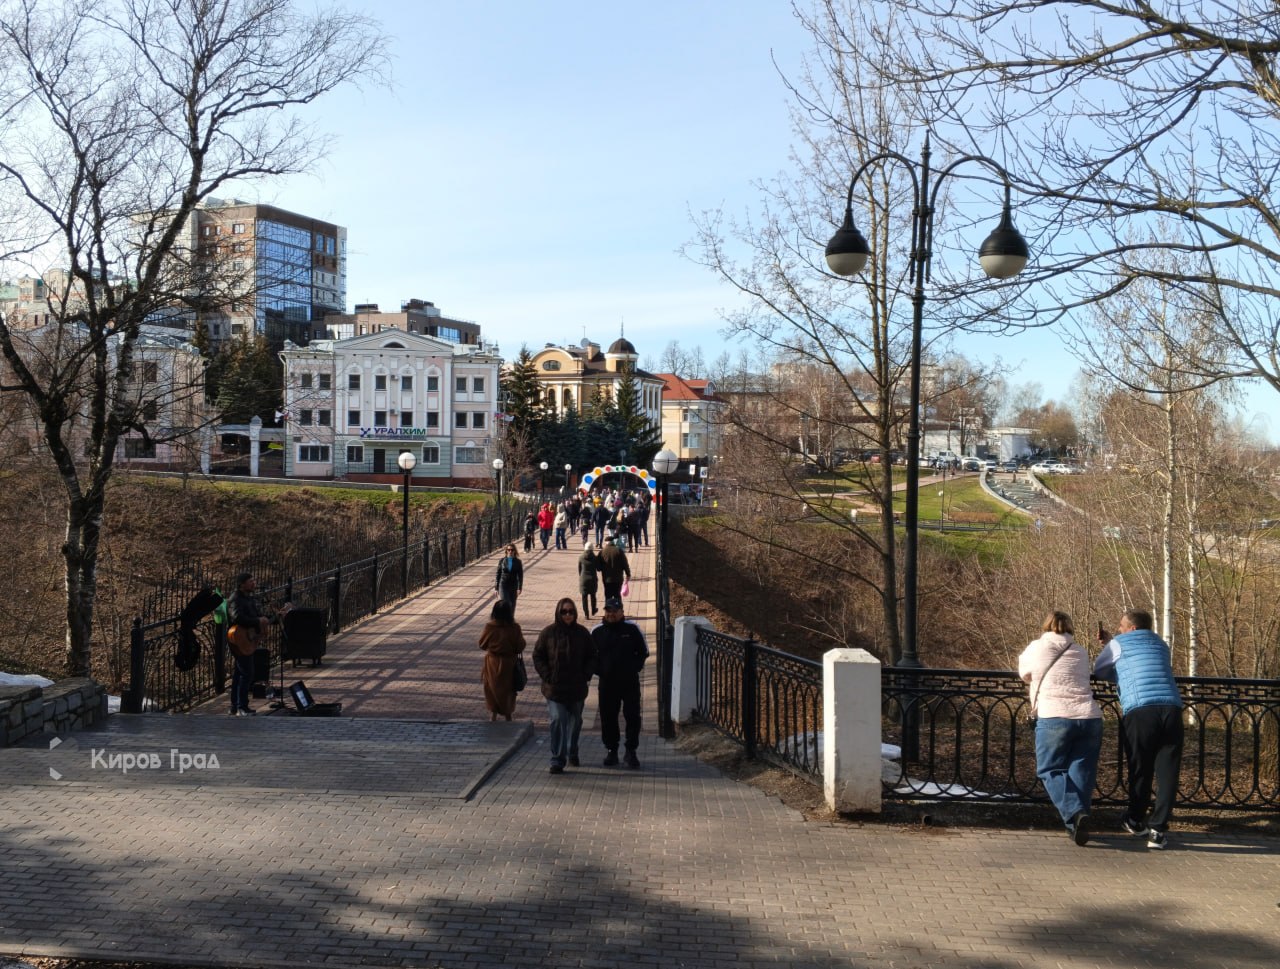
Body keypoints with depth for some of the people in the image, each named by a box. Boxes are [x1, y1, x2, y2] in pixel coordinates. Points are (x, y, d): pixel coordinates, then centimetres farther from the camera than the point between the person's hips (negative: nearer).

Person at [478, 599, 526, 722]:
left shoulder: (489, 627, -16)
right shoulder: (514, 628, -18)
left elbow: (482, 645, -4)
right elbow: (520, 647, -10)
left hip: (492, 663, 0)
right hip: (508, 664, 0)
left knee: (493, 689, 17)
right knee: (508, 689, 19)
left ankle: (493, 714, 18)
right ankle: (508, 714, 29)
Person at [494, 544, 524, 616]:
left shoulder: (518, 562, 0)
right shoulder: (502, 561, 1)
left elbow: (520, 576, -1)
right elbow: (498, 574, 6)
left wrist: (519, 588, -11)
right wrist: (496, 588, 4)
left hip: (513, 586, 1)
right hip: (503, 585, -1)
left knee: (512, 606, 8)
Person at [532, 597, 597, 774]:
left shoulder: (582, 633, 3)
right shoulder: (548, 633, -2)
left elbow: (592, 657, 10)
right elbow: (538, 656, 2)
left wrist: (587, 676, -3)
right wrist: (547, 677, -7)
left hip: (577, 687, 2)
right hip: (555, 688, -2)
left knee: (575, 721, 14)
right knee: (557, 721, -11)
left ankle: (572, 753, 34)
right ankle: (557, 760, -7)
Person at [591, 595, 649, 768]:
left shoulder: (632, 629, -1)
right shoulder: (597, 632, 2)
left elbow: (644, 651, 8)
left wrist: (634, 668, -2)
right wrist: (599, 670, 2)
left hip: (630, 682, -1)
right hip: (607, 683, 1)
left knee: (633, 716, -1)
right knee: (608, 718, 6)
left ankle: (631, 752, 9)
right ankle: (611, 751, 18)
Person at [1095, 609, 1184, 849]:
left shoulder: (1119, 644, 12)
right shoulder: (1161, 645, 26)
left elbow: (1098, 671, 22)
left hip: (1138, 711, -3)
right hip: (1171, 709, 3)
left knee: (1140, 770, 12)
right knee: (1167, 772, 4)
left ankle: (1136, 821, 30)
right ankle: (1157, 829, -2)